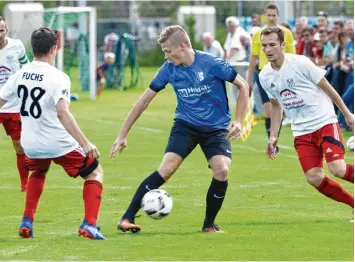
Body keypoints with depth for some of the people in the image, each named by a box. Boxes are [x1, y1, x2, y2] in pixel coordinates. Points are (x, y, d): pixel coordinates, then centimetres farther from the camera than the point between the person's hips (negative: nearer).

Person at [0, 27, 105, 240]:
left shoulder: (20, 74, -1)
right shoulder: (58, 77, -18)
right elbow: (62, 112, -31)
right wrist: (85, 143, -31)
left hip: (31, 144, 5)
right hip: (59, 143, -5)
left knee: (39, 172, 37)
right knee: (95, 173, 15)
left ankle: (27, 222, 26)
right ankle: (89, 224, -1)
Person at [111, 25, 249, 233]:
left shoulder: (212, 64, -17)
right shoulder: (169, 69, -6)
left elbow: (243, 86, -5)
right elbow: (145, 100, 3)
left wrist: (238, 121, -12)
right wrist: (123, 135, 4)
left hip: (216, 128, -1)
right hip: (186, 125, 1)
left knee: (222, 171, -23)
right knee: (167, 168, -19)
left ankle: (209, 224, -2)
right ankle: (128, 218, -15)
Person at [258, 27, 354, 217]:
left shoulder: (300, 63, -12)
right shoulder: (265, 76, 3)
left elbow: (327, 87, -4)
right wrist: (273, 136, 15)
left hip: (325, 122, -5)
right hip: (301, 132, 5)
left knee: (337, 169, -22)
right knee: (314, 178, -9)